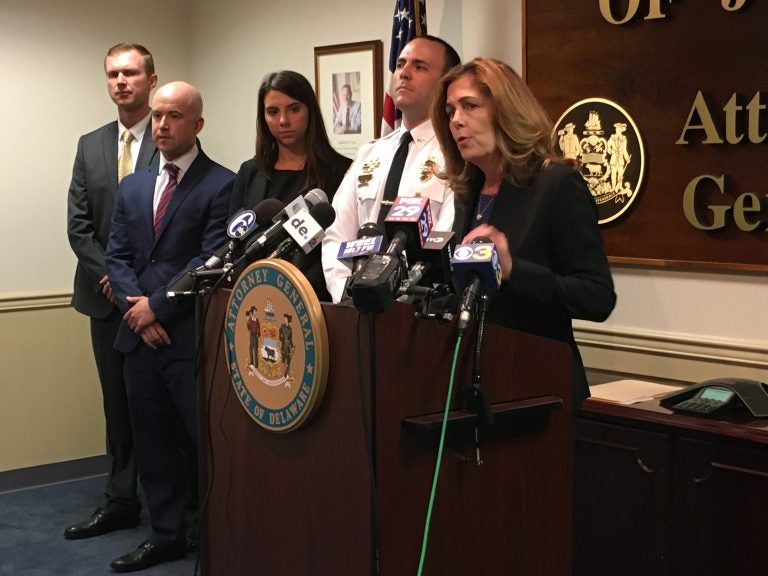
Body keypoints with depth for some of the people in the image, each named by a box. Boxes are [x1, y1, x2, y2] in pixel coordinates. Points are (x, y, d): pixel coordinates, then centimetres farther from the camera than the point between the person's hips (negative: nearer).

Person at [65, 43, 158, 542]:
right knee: (119, 404, 11)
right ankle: (121, 503, 19)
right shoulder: (90, 146, 11)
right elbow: (78, 225, 7)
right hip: (109, 296, 5)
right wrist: (111, 276, -6)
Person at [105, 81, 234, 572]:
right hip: (140, 337, 6)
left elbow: (213, 261, -12)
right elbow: (117, 256, 11)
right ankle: (166, 536, 24)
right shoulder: (132, 187, 15)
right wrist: (136, 309, -5)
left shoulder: (222, 185, -5)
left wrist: (157, 305, -12)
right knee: (155, 445, 13)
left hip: (193, 338, -6)